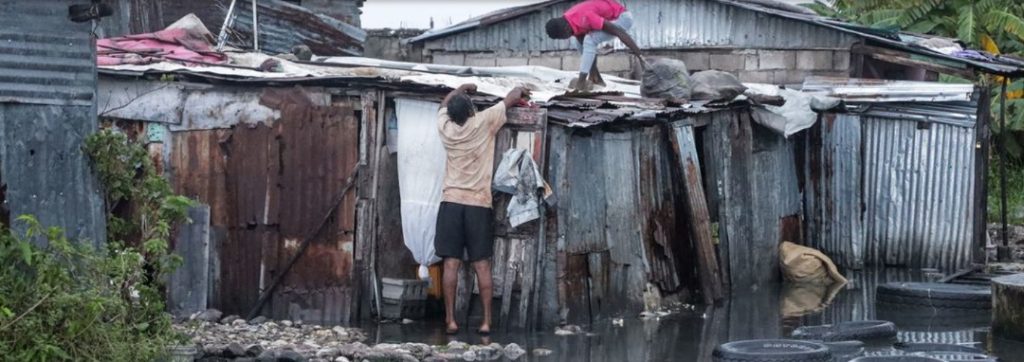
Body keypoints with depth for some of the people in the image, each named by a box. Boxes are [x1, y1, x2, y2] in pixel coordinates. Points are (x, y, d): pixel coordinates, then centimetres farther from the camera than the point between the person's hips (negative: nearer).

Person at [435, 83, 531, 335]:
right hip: (479, 204, -1)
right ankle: (486, 321, -1)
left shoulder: (446, 128, 2)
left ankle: (450, 320, -3)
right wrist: (521, 92, 29)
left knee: (451, 264, -1)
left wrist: (460, 90, 40)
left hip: (451, 203, 1)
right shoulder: (483, 123, -5)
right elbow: (513, 97, 8)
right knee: (482, 266, 1)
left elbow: (444, 105, 26)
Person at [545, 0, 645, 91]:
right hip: (612, 19, 9)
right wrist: (594, 76, -4)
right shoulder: (571, 23, -7)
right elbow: (585, 47, 0)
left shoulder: (584, 18, -34)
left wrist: (641, 57, -33)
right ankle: (597, 80, 6)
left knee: (590, 41, -23)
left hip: (623, 17, -9)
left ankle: (581, 82, -22)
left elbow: (618, 32, -33)